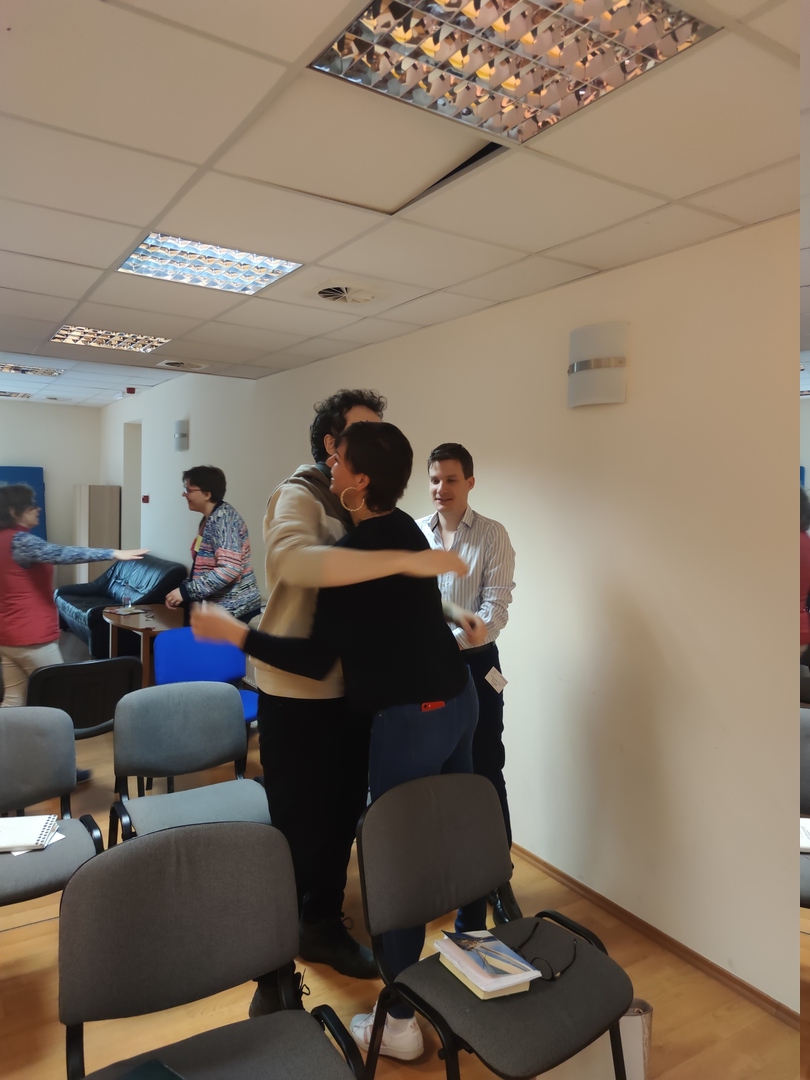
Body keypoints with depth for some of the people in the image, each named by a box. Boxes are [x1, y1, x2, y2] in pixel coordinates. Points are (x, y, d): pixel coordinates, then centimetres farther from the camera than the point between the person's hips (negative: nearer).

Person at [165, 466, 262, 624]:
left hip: (235, 610, -9)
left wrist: (186, 591, -24)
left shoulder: (223, 517, -17)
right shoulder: (209, 519, 12)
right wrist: (183, 590, 4)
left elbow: (229, 569, -28)